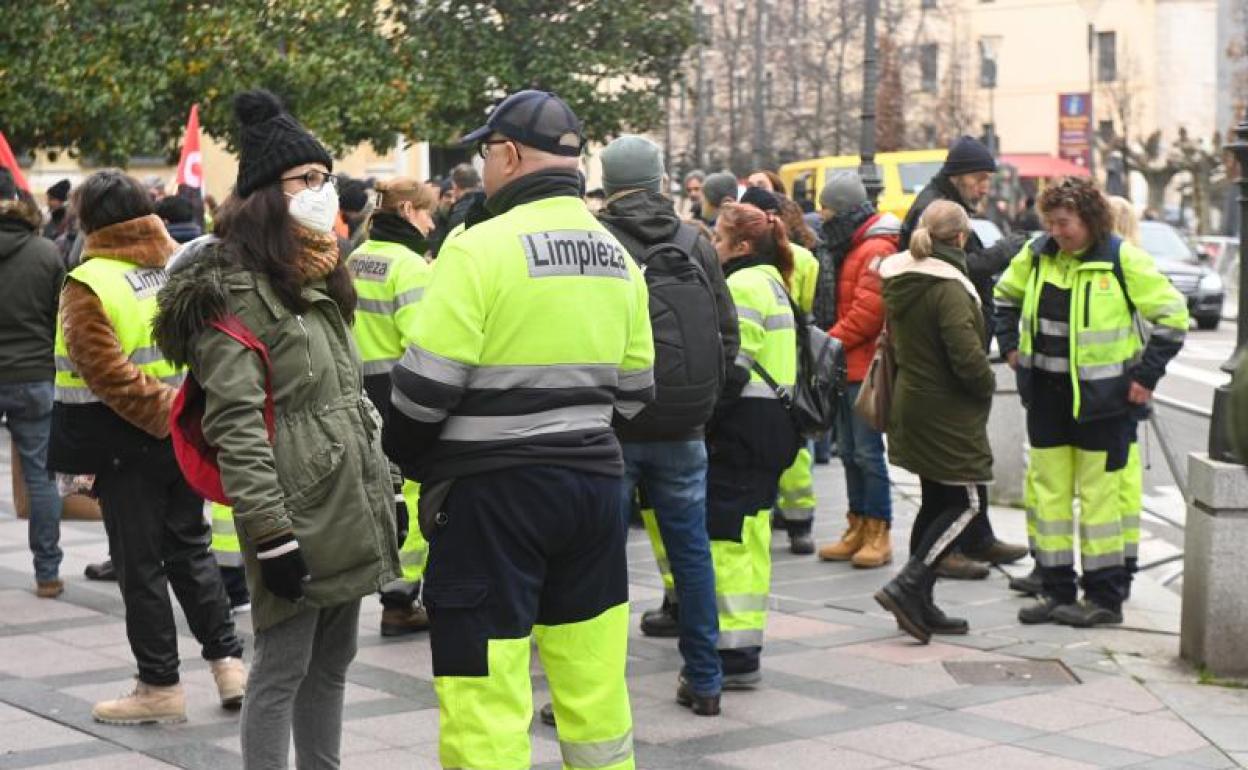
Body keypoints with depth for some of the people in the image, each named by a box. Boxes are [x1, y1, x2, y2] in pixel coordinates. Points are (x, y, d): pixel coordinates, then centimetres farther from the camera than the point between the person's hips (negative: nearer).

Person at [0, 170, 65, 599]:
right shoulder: (46, 253, -3)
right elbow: (62, 319, 2)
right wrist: (57, 370, 12)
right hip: (35, 379, 1)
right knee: (40, 474, 6)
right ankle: (47, 573, 9)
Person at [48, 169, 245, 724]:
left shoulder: (87, 285, -14)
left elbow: (108, 373, -21)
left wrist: (165, 414, -16)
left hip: (128, 443, -6)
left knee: (140, 564, 4)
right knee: (190, 547, 19)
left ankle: (160, 685, 11)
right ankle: (227, 659, 17)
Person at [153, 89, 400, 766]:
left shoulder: (320, 285, 17)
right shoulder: (234, 293, -11)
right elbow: (234, 427, -18)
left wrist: (385, 486, 18)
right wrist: (270, 533, -22)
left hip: (351, 509, 9)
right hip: (297, 514, -9)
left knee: (332, 665, 14)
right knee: (282, 669, -3)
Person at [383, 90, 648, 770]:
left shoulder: (481, 247, -12)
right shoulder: (616, 257, 9)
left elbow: (425, 385, -12)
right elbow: (634, 388, 14)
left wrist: (404, 458, 5)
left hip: (494, 490, -7)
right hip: (593, 479, 7)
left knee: (485, 698, -2)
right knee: (595, 692, 14)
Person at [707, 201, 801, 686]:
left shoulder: (742, 286, -13)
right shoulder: (771, 282, 19)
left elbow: (732, 367, -20)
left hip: (743, 426, -11)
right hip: (774, 423, 11)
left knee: (726, 538, -9)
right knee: (751, 536, 16)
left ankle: (736, 655, -9)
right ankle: (746, 641, 24)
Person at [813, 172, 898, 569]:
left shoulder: (876, 250, -15)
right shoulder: (848, 249, 16)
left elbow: (867, 314, -21)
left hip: (866, 368, -10)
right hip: (846, 366, 10)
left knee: (868, 451, -7)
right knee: (849, 451, 13)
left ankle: (879, 535, -1)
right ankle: (858, 529, 20)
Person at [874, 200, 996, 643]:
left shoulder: (899, 281, 8)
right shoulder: (949, 288, -20)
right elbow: (967, 355, -25)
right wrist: (987, 388, -6)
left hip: (912, 403, 9)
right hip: (948, 412, -9)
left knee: (936, 503, 15)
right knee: (965, 504, -1)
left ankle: (919, 605, 16)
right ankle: (908, 586, -12)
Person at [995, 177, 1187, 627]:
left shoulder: (1123, 260, -11)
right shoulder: (1036, 255, 3)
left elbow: (1172, 315, -7)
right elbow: (1005, 295, 23)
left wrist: (1146, 376, -9)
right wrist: (1010, 345, 12)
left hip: (1103, 397, -5)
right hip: (1046, 395, 5)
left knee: (1100, 494, 0)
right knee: (1048, 490, 8)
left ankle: (1105, 597, 9)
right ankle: (1057, 591, 17)